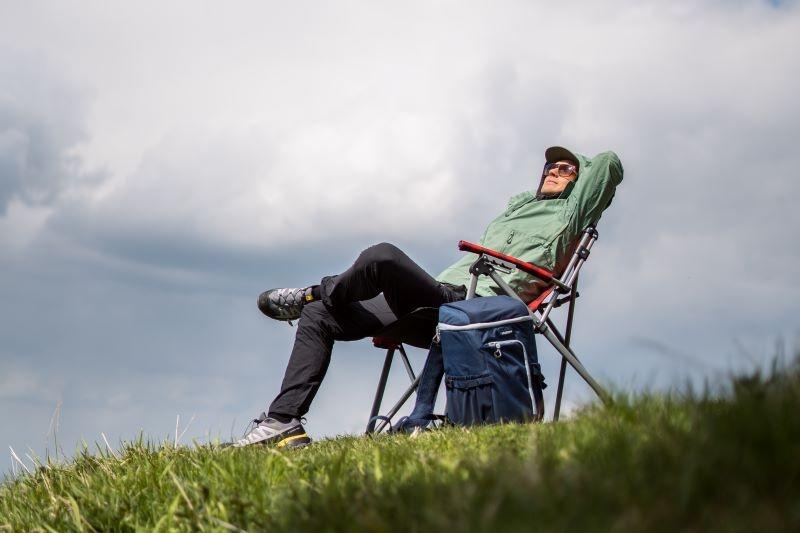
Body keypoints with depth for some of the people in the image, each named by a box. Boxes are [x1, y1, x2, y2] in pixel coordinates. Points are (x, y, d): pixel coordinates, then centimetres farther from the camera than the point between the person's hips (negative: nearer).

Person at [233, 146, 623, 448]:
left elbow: (609, 163, 11)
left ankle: (317, 294, -2)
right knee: (318, 318, -2)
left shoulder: (568, 213, 15)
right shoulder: (517, 207, 36)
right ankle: (283, 422, -11)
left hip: (474, 306, -9)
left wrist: (576, 167, 27)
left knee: (383, 256, -34)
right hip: (442, 296, 9)